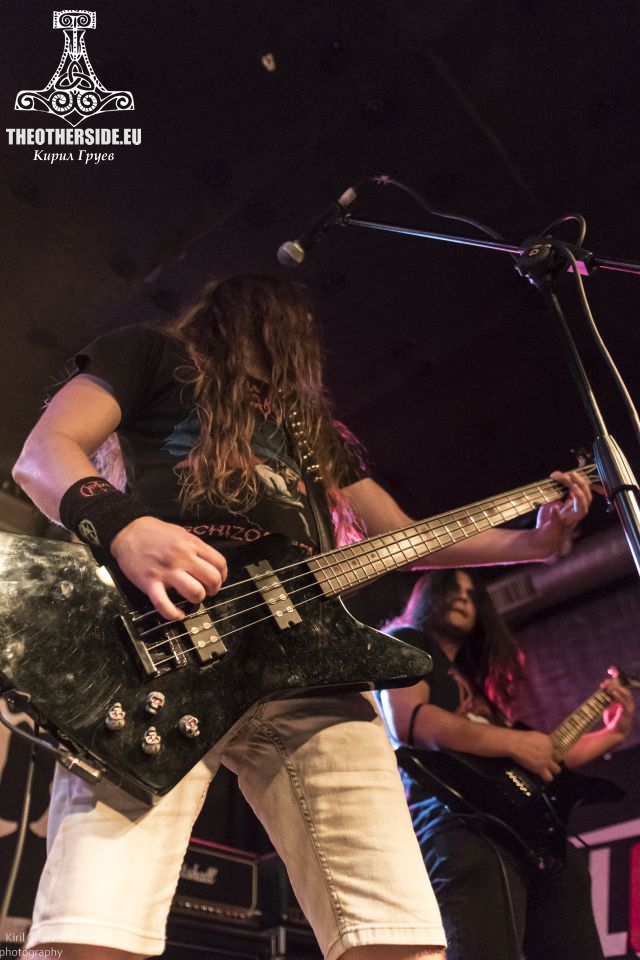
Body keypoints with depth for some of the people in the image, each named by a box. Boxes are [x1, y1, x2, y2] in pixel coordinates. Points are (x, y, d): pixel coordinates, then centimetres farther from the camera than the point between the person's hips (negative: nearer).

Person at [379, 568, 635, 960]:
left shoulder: (476, 679, 33)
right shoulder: (405, 643, 11)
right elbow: (408, 721, -10)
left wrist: (612, 733, 29)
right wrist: (513, 742, -14)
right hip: (453, 814, -8)